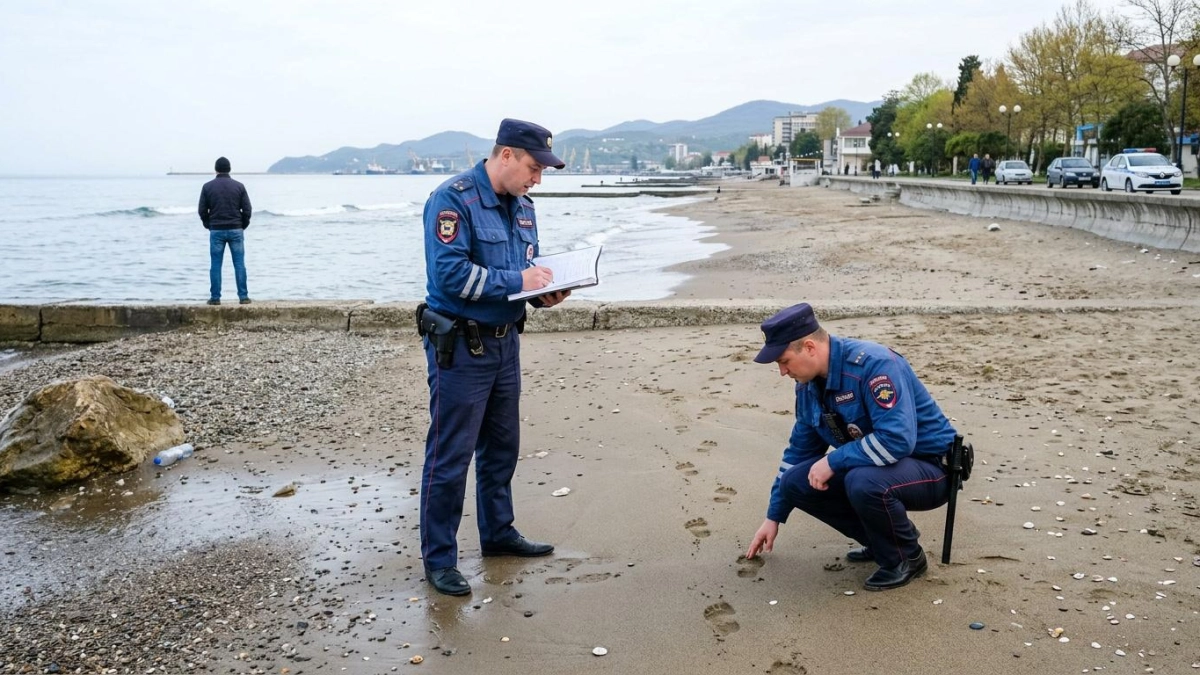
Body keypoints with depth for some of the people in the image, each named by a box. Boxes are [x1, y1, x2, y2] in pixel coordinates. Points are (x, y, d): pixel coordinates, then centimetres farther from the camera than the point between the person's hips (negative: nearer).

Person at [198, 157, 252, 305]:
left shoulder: (208, 187, 0)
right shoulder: (239, 186, 0)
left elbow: (202, 210, 2)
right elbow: (247, 210, -1)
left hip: (216, 231, 0)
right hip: (236, 230, 0)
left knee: (215, 265, 4)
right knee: (239, 264, 2)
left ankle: (215, 297, 5)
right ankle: (243, 297, 0)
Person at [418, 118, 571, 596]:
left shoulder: (521, 206, 10)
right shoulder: (452, 199, -16)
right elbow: (449, 274, -24)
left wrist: (543, 292, -3)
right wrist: (516, 281, -21)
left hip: (505, 341, 8)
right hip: (459, 346, -8)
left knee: (501, 446, 18)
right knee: (450, 455, -1)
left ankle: (498, 533, 35)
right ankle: (438, 558, 11)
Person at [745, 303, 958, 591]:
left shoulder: (873, 364, -27)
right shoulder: (808, 386, 0)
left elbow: (897, 439, -37)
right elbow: (799, 451, 12)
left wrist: (833, 462, -27)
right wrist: (774, 517, 15)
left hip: (931, 468, -8)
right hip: (868, 467, 8)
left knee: (863, 482, -37)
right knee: (796, 483, -7)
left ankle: (907, 557, -7)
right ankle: (882, 538, 9)